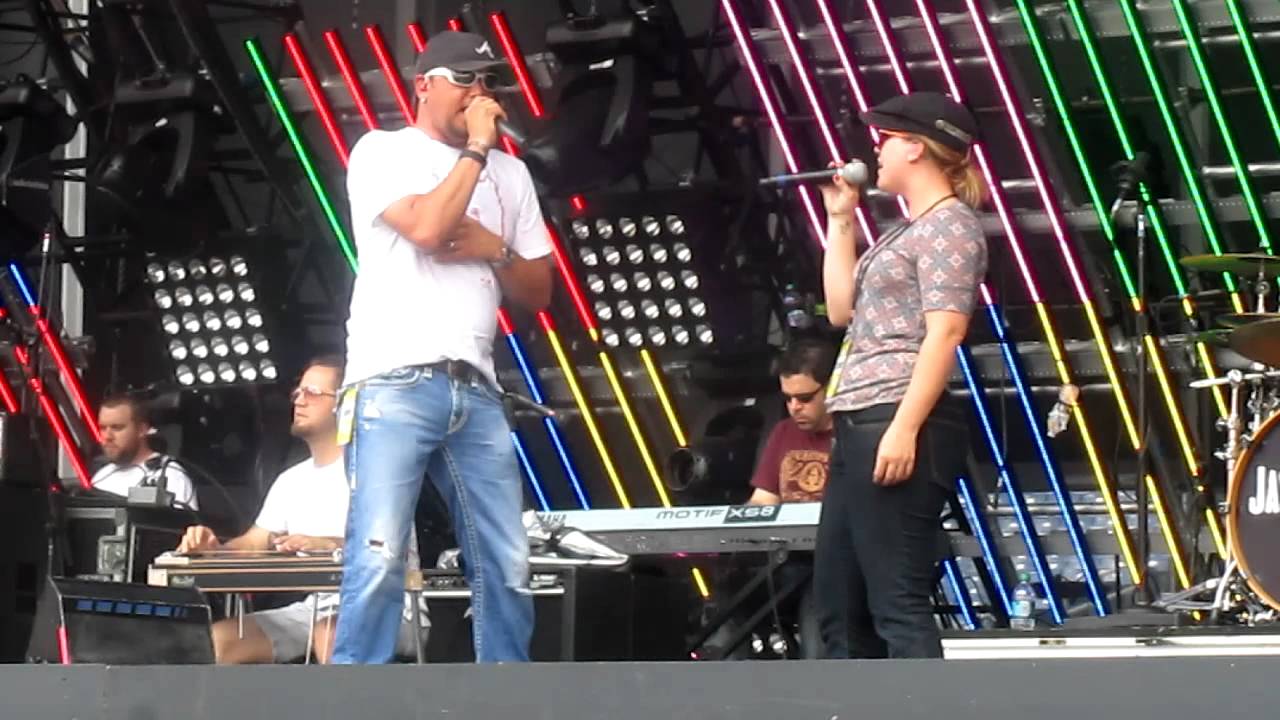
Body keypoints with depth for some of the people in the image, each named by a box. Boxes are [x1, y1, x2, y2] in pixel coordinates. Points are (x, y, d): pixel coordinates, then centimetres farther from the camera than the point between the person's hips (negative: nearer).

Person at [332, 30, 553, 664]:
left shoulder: (509, 173, 19)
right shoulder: (383, 152, 3)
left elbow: (539, 291, 19)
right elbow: (427, 228, -16)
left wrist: (495, 249, -1)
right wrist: (477, 147, -6)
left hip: (476, 393, 6)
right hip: (395, 385, -6)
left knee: (507, 565, 2)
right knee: (379, 558, -15)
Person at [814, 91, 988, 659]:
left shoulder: (949, 225, -7)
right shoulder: (913, 230, 24)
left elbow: (945, 333, -17)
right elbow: (843, 309, 27)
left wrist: (904, 429, -25)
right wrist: (840, 221, 23)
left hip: (898, 429, -11)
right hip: (861, 429, 11)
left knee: (898, 603, -14)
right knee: (839, 601, 12)